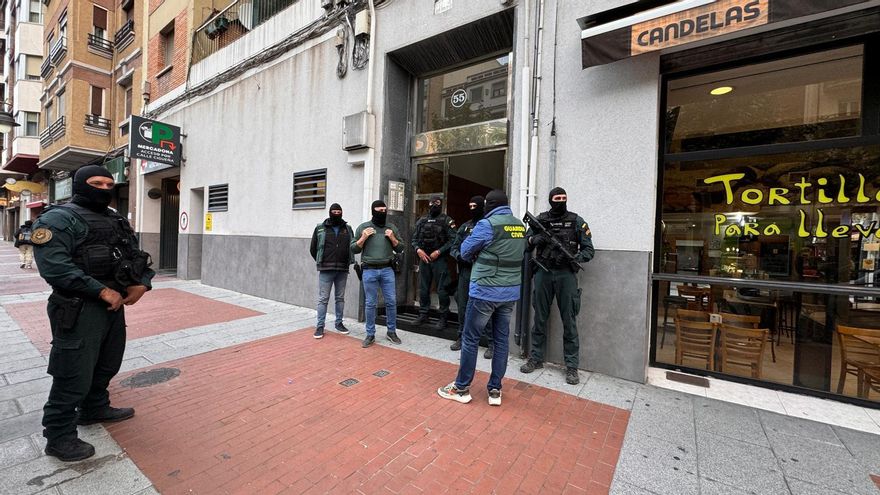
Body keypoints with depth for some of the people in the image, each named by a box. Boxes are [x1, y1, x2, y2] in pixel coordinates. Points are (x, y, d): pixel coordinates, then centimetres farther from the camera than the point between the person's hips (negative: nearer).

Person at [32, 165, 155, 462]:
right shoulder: (58, 219, -10)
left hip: (115, 306, 8)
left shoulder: (117, 221, 14)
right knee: (74, 376, 1)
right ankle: (59, 437, 17)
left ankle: (94, 409, 41)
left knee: (107, 365, 21)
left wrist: (142, 283, -5)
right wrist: (102, 291, -21)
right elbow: (54, 265, -21)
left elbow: (137, 256, 14)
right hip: (80, 310, -8)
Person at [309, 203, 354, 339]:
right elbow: (313, 248, 8)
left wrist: (347, 262, 5)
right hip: (325, 270, -2)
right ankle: (320, 326, 10)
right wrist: (322, 262, 8)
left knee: (340, 298, 11)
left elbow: (353, 247, 12)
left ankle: (339, 323, 24)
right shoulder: (320, 228, 2)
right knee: (323, 298, 1)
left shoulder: (347, 229, 8)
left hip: (342, 270, 2)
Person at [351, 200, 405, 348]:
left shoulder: (392, 227, 9)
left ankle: (392, 332, 20)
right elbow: (354, 249, 5)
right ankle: (370, 335, 17)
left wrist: (392, 238, -6)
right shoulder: (363, 227, 4)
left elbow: (400, 249, 11)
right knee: (370, 304, 4)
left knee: (391, 302, 4)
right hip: (369, 271, -1)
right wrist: (363, 237, -9)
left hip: (387, 270, 2)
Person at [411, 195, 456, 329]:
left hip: (439, 259, -4)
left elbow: (452, 240, -9)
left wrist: (439, 251, -15)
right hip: (424, 258, 4)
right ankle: (423, 315, 22)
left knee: (442, 289, 0)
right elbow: (415, 238, 13)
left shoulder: (447, 220, -1)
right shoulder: (422, 220, 12)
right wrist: (418, 249, -5)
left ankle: (444, 317, 12)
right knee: (423, 288, 10)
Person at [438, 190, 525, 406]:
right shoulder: (520, 226, 8)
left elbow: (465, 252, -4)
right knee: (501, 340, 12)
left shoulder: (487, 224, -13)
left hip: (485, 291, -6)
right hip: (511, 292, 7)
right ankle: (495, 390, 21)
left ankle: (461, 388, 17)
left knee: (470, 339, 6)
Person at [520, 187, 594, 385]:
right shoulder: (540, 220, 5)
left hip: (566, 274, -1)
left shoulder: (577, 221, 2)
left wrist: (576, 258, -19)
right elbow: (525, 243, 6)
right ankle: (536, 358, 24)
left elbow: (588, 249, 2)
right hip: (543, 273, 2)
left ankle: (571, 366, 15)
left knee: (569, 321, 2)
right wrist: (534, 239, -16)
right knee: (539, 318, 10)